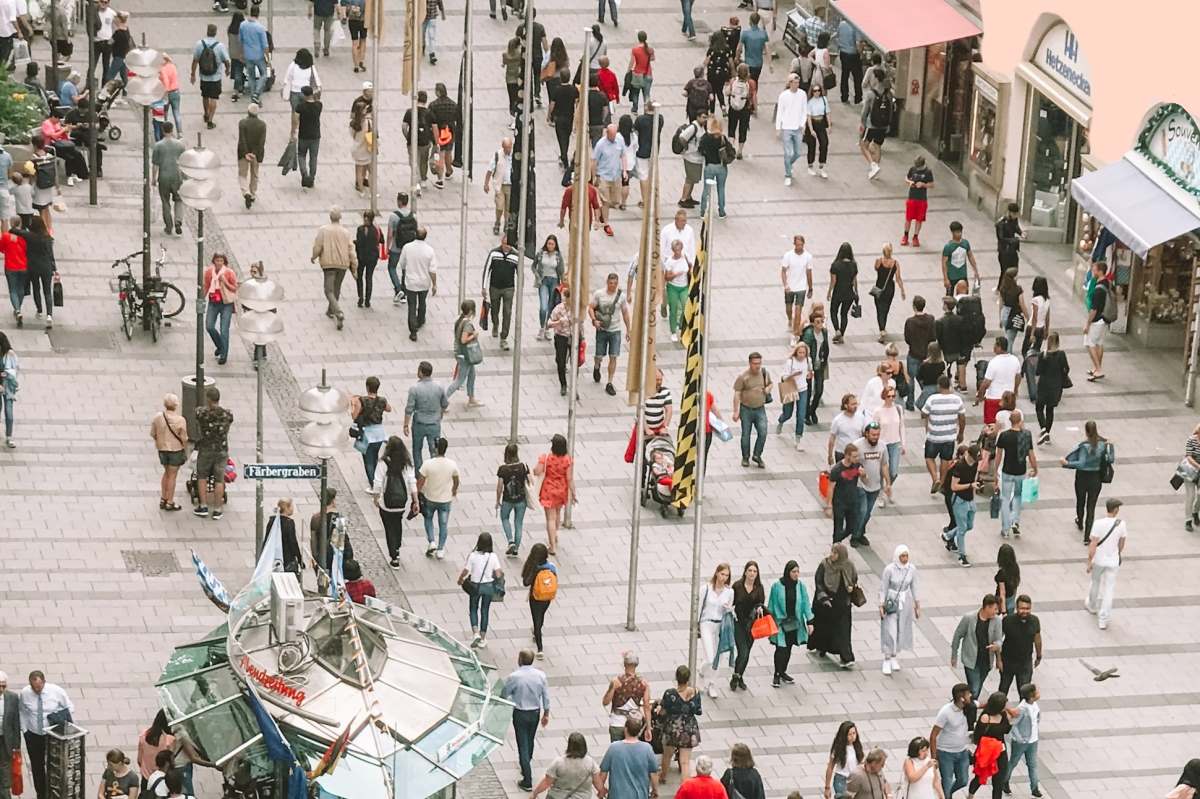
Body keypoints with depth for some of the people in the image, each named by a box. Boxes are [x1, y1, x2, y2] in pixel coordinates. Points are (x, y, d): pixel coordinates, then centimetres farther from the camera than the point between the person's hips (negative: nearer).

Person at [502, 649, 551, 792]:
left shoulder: (513, 677, -20)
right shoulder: (540, 675, -9)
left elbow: (503, 695, -8)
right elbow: (546, 696, 0)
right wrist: (546, 713, 13)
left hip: (520, 714, -4)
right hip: (535, 712, 4)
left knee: (523, 745, 2)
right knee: (530, 742, 25)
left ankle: (527, 782, 3)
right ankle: (525, 768, 46)